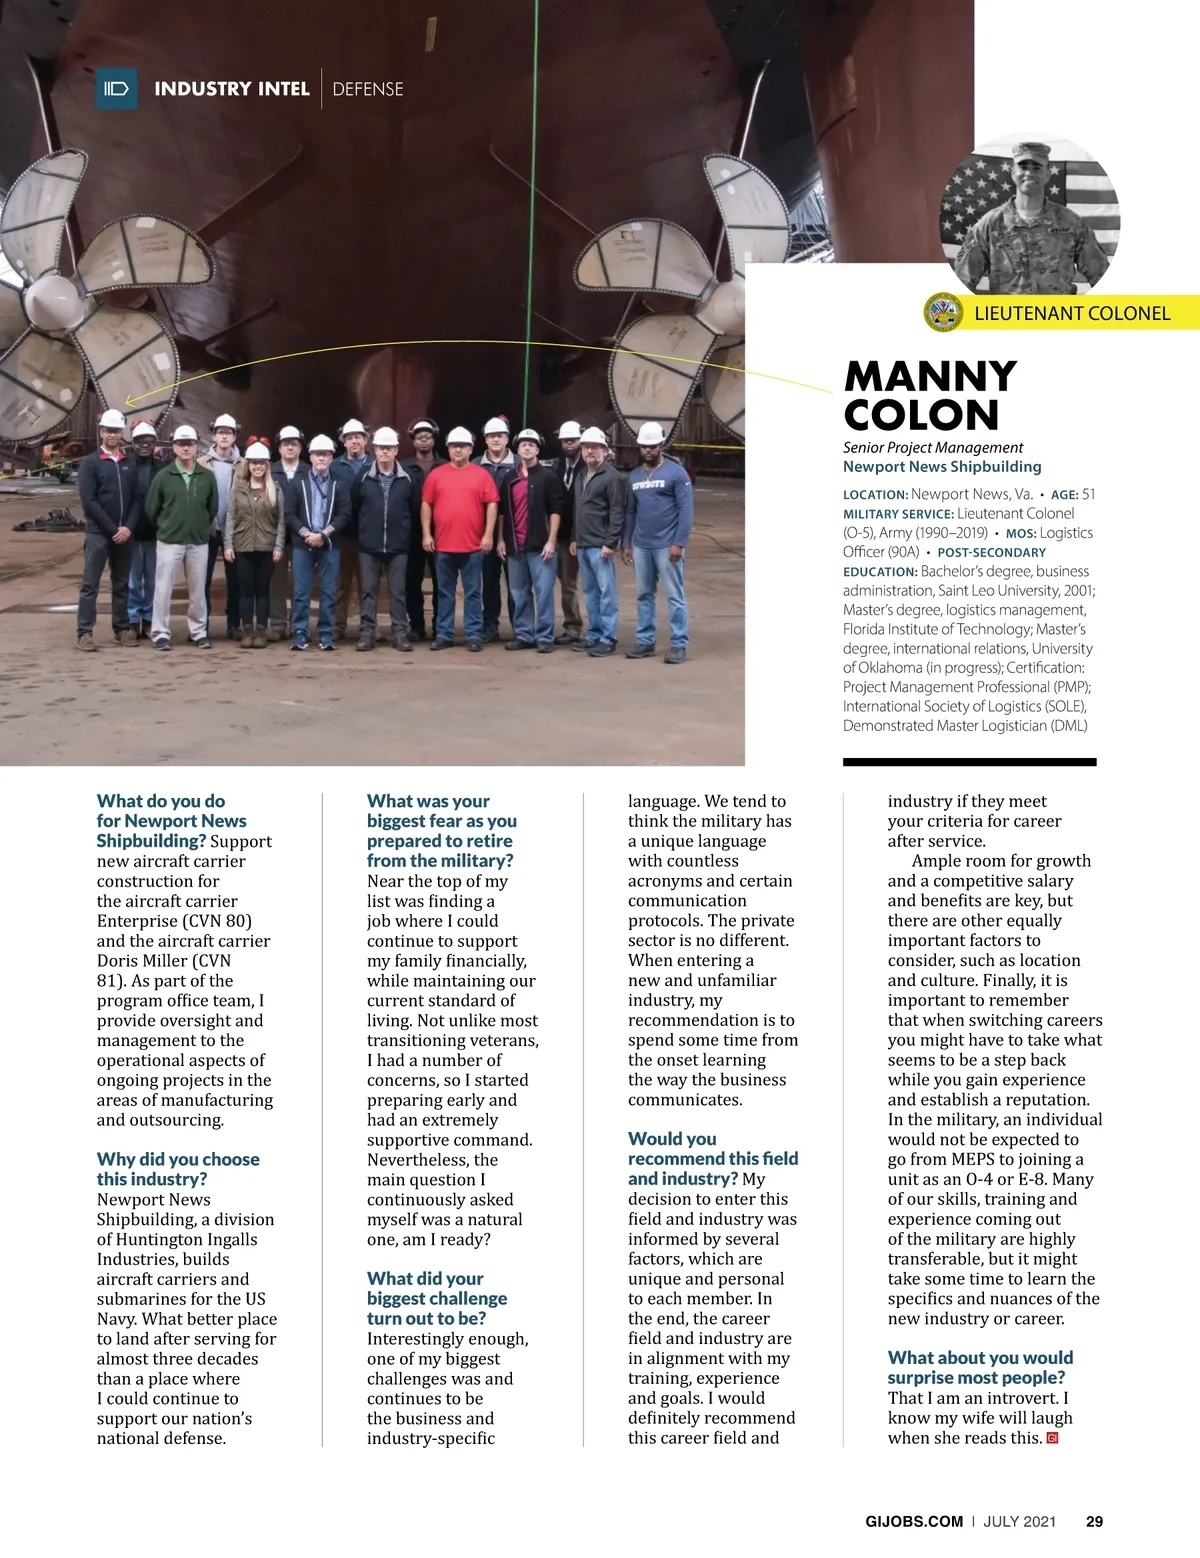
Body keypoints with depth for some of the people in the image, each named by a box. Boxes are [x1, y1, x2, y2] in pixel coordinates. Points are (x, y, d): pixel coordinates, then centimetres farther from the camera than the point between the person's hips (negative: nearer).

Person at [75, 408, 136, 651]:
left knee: (122, 584, 10)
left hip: (125, 534, 4)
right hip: (98, 533, -4)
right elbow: (88, 501, -9)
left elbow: (137, 498, 6)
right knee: (90, 585, -4)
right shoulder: (90, 462, -1)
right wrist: (113, 528, -13)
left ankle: (122, 628, 18)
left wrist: (128, 527, -9)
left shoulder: (129, 463, 11)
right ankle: (84, 632, -4)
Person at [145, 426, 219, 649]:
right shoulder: (163, 476, -2)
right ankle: (160, 633, 6)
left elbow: (213, 508, 12)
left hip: (199, 543, 2)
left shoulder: (207, 476, 2)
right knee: (163, 589, -1)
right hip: (169, 542, -1)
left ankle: (198, 632, 18)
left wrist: (202, 528, 12)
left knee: (198, 590, 7)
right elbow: (151, 509, 5)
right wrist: (165, 529, 10)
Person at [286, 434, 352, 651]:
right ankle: (299, 634, 5)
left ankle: (326, 635, 7)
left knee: (329, 592, 2)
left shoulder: (340, 484, 5)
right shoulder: (298, 483, 6)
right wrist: (306, 533, -13)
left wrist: (323, 534, -13)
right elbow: (289, 514, 1)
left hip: (330, 545, 0)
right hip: (302, 544, 0)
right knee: (301, 592, 0)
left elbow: (344, 514, -2)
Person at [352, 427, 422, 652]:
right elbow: (353, 509, 8)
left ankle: (400, 634, 7)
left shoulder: (407, 479, 1)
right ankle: (367, 633, 8)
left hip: (398, 547, -1)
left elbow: (415, 510, 5)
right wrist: (361, 533, 9)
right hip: (369, 547, 1)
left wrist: (409, 537, 4)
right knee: (368, 591, 4)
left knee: (397, 592, 3)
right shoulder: (363, 478, 1)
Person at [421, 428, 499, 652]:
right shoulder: (436, 474, 7)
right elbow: (426, 504, 7)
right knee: (445, 592, 8)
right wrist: (426, 534, 0)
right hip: (443, 545, 2)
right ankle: (443, 634, 13)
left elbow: (492, 504, 0)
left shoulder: (481, 474, 3)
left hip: (473, 545, -2)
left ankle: (474, 635, 6)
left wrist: (488, 534, -7)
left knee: (473, 592, 2)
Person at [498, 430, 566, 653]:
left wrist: (551, 541, -13)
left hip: (540, 545, -5)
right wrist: (501, 539, 9)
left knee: (543, 592, -5)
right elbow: (502, 511, 16)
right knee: (519, 593, 9)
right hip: (515, 545, 5)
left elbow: (556, 510, -7)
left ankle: (545, 637, -1)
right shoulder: (510, 479, 13)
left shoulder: (549, 476, -2)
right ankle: (523, 634, 17)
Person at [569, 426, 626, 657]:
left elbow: (617, 513, -13)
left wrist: (610, 542, -18)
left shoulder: (612, 476, -8)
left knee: (606, 592, -5)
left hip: (600, 546, -8)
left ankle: (608, 639, -3)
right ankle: (594, 635, 19)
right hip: (582, 546, 8)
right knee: (590, 592, 12)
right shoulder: (581, 477, 18)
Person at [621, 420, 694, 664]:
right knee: (645, 595, 11)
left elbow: (685, 510, -9)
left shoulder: (676, 473, -5)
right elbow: (629, 513, 16)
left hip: (667, 546, -5)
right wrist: (625, 544, 11)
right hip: (640, 546, 6)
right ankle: (645, 642, 18)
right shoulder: (634, 476, 11)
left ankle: (679, 645, 0)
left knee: (674, 596, -3)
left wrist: (679, 543, -15)